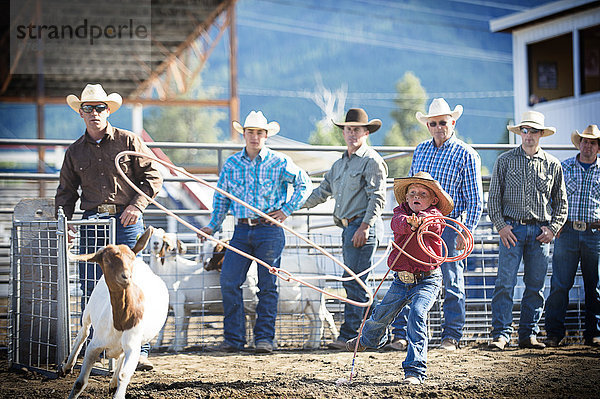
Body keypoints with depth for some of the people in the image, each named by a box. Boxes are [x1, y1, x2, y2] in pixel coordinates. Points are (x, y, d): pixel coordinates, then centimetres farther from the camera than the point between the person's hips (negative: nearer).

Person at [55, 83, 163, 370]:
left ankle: (139, 352, -3)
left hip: (126, 221, -3)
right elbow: (66, 191, 20)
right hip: (92, 222, 3)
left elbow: (153, 177, 4)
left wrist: (137, 205, -9)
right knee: (90, 287, 0)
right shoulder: (75, 152, 14)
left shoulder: (129, 141, 5)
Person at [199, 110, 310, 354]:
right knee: (229, 282, -6)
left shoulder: (278, 163, 0)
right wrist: (213, 226, 9)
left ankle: (264, 338, 8)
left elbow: (303, 183, 7)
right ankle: (233, 338, 1)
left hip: (269, 230, -3)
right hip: (242, 230, 3)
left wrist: (287, 210, 0)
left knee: (267, 286, 1)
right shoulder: (231, 164, 10)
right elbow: (221, 198, 17)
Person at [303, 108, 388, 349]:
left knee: (353, 282, -12)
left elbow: (378, 198, -13)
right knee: (353, 283, 8)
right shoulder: (340, 164, 22)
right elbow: (323, 191, 28)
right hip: (348, 227, 9)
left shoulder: (372, 161, -5)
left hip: (363, 226, -9)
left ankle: (349, 336, -12)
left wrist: (365, 226, -21)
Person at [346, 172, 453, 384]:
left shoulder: (435, 217, -4)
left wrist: (418, 220, -53)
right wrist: (408, 222, -45)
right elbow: (397, 222, -21)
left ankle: (415, 371, -23)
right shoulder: (401, 212, 4)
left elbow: (430, 223, -30)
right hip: (402, 279, 4)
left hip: (427, 280, -4)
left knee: (417, 314, -24)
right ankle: (369, 339, 55)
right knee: (382, 313, 16)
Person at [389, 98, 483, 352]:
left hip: (449, 227, -4)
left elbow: (475, 199, -3)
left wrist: (466, 232, -10)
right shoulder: (420, 150, 14)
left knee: (452, 283, 2)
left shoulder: (466, 155, -1)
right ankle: (401, 335, 8)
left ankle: (451, 337, 10)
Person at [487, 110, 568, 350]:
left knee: (535, 286, 4)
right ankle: (501, 334, -7)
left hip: (540, 232, 2)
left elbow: (561, 202, 15)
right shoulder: (505, 161, 6)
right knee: (505, 283, -9)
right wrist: (501, 225, -5)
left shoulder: (553, 165, 10)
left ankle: (528, 335, 10)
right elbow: (494, 197, 6)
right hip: (512, 229, -2)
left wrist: (553, 228, 2)